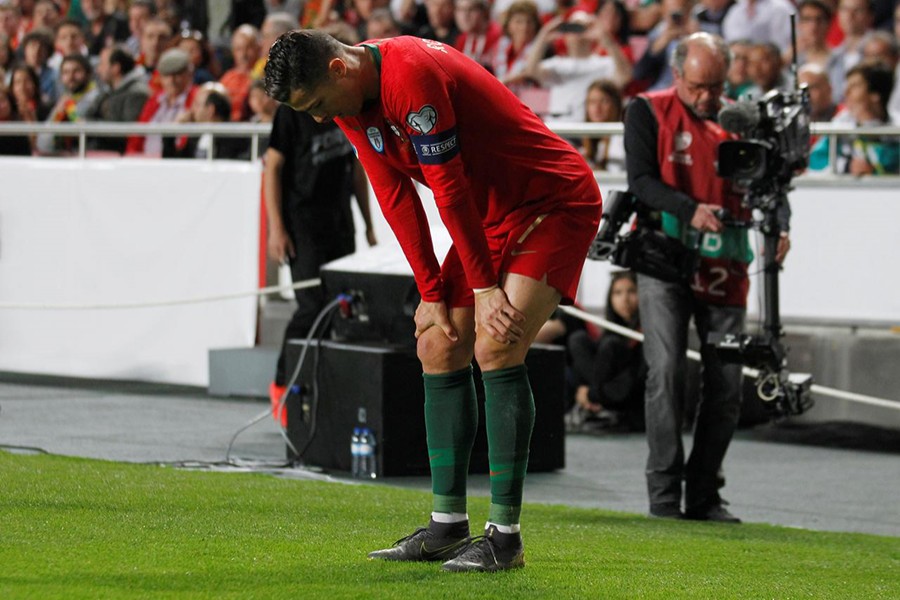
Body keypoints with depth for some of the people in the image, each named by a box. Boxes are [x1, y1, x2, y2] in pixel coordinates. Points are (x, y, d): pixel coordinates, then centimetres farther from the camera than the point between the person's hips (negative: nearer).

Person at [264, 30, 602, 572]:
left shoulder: (413, 76, -28)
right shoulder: (351, 103, 1)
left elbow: (450, 190, -24)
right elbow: (397, 199, 4)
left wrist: (486, 287, -19)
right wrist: (432, 294, 1)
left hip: (556, 202, -10)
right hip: (492, 216, 10)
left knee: (496, 347, -19)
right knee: (439, 345, 7)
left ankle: (506, 536, -16)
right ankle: (448, 525, 13)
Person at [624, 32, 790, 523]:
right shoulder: (648, 113, 0)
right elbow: (641, 180, -10)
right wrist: (689, 209, -27)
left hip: (724, 266, 3)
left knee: (727, 384, 2)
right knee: (666, 371, -13)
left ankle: (703, 496, 12)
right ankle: (664, 492, -8)